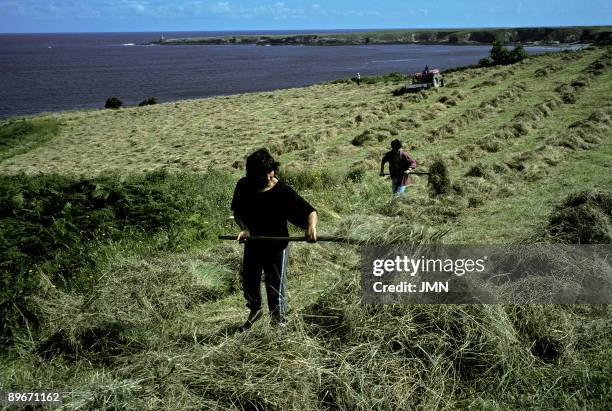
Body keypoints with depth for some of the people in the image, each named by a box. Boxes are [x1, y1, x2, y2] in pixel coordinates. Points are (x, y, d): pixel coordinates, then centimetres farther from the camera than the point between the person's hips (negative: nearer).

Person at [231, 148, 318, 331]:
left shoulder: (283, 191, -22)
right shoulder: (244, 187, -10)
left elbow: (310, 211, -22)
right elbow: (237, 211, 4)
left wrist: (311, 226, -44)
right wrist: (244, 228, -15)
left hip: (277, 246, -5)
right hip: (252, 243, 5)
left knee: (276, 288, 2)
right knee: (249, 281, 22)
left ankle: (278, 321, 22)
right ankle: (255, 310, 51)